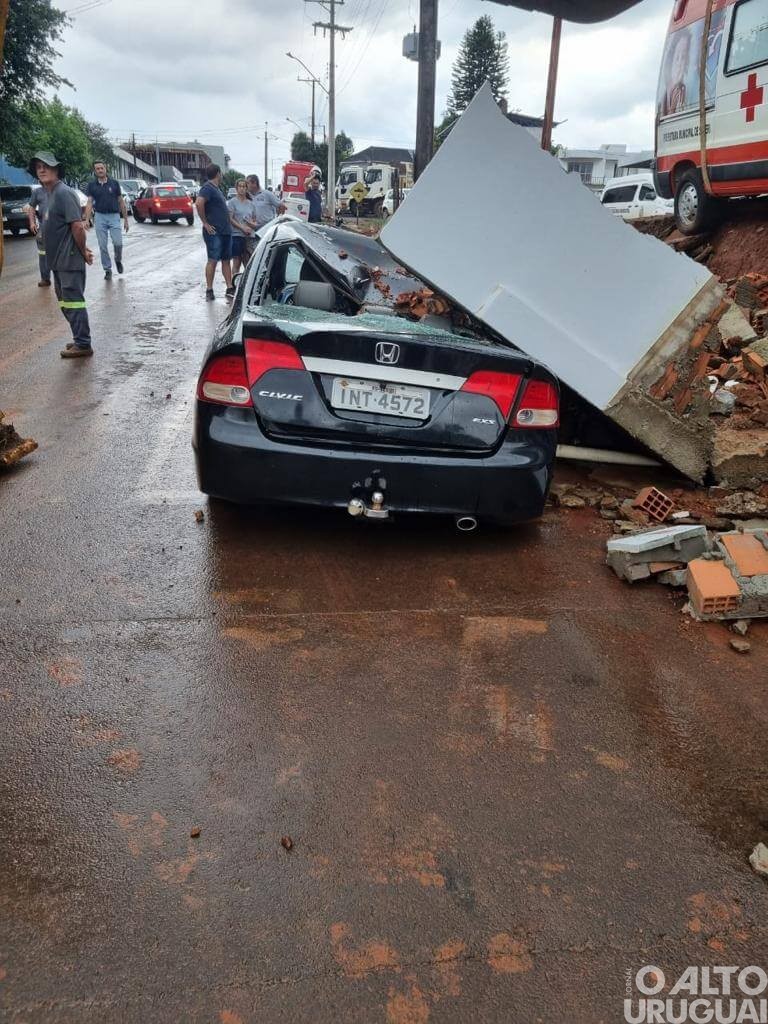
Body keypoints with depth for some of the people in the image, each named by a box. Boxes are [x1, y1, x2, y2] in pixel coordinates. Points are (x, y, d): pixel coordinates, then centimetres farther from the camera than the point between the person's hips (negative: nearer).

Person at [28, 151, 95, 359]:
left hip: (70, 261, -10)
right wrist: (84, 250, 11)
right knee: (65, 302, 14)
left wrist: (83, 252, -12)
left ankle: (82, 345, 0)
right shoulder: (51, 194, 16)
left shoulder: (64, 193, -14)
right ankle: (80, 339, 23)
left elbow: (77, 226, -21)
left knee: (73, 302, -6)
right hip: (58, 261, 10)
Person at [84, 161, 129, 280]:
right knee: (103, 246, 1)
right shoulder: (91, 185, 3)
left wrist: (125, 219, 4)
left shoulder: (114, 183, 2)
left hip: (114, 216, -1)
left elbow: (121, 201, 6)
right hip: (100, 217, 1)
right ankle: (107, 269, 12)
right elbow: (90, 202, -1)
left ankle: (118, 260, 18)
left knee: (118, 243, -12)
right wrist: (87, 219, -13)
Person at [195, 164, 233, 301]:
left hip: (225, 231, 9)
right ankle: (209, 291, -2)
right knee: (213, 260, -6)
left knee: (226, 260, 10)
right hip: (214, 232, -9)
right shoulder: (207, 188, -12)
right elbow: (199, 203, -27)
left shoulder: (216, 188, 19)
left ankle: (230, 289, 14)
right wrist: (205, 223, -22)